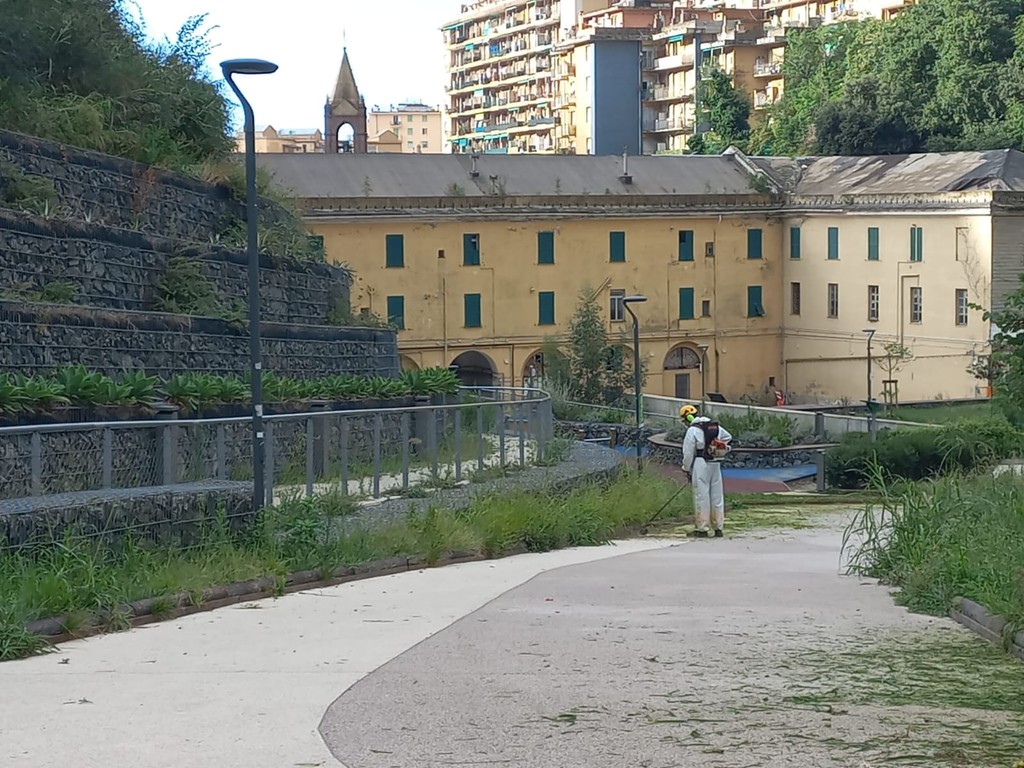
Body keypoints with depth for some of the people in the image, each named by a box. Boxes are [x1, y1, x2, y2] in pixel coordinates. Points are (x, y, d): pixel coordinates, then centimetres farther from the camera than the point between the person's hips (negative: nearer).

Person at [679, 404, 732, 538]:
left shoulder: (693, 430, -8)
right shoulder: (715, 426, 11)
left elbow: (688, 453, -7)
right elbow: (728, 437, 27)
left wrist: (687, 470, 4)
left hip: (701, 464, -6)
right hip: (716, 464, 6)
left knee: (701, 497, -3)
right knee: (717, 496, 9)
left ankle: (701, 529, -3)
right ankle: (719, 528, 13)